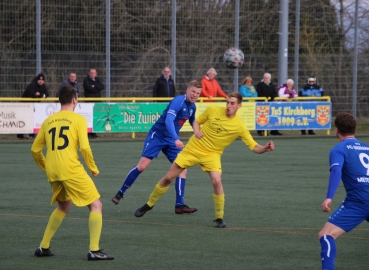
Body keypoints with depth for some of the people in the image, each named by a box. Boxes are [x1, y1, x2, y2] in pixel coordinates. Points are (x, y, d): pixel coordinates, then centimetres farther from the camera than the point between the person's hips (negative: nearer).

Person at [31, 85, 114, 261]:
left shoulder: (48, 121, 15)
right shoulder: (78, 119, -1)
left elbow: (35, 150, 16)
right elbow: (84, 147, -11)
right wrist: (93, 168, 3)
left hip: (53, 173, 6)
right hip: (71, 170, -6)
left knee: (64, 206, 28)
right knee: (96, 205, 3)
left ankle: (43, 247, 25)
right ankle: (94, 250, -8)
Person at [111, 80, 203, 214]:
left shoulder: (192, 107, 4)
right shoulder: (178, 101, -22)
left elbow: (193, 122, 26)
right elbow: (169, 120, -35)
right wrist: (176, 139, -46)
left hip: (171, 140, 7)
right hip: (157, 135, -7)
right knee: (142, 166, -11)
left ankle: (180, 205, -3)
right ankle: (120, 193, 6)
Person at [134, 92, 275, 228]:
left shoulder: (239, 126, -13)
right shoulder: (213, 110, -9)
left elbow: (254, 147, -12)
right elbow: (196, 121, 7)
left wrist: (265, 148, -33)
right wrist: (196, 131, -13)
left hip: (212, 154, -1)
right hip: (193, 148, 1)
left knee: (217, 181, -26)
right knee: (168, 178, 3)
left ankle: (219, 218, -8)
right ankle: (149, 204, 26)